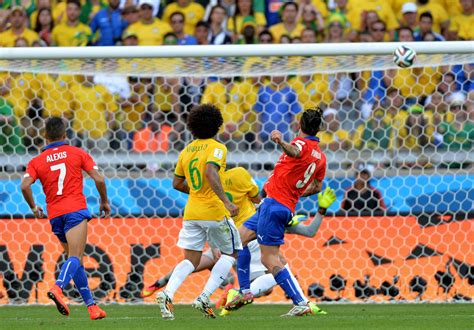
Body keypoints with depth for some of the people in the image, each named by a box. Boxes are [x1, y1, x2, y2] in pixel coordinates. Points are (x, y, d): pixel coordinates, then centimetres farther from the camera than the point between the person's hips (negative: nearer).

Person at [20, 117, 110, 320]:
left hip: (54, 215, 4)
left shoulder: (36, 161, 9)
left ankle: (91, 305, 14)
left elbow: (25, 185, -8)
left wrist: (34, 207, 7)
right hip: (75, 210, -4)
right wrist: (104, 202, 13)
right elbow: (98, 179, -2)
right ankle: (58, 288, -43)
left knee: (75, 259, 15)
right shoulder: (77, 153, 6)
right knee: (75, 257, -15)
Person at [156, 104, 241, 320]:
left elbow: (177, 183, 17)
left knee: (191, 260, 8)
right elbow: (210, 173, -27)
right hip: (214, 212, -6)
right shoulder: (217, 148, -9)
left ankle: (167, 294, -18)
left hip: (191, 212, 6)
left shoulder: (187, 151, 11)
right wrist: (226, 201, -32)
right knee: (230, 253, 12)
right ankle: (204, 297, -3)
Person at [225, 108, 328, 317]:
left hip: (274, 203, -9)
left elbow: (294, 151, -38)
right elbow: (316, 187, 28)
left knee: (270, 258, -11)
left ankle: (301, 303, -16)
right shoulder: (320, 157, 14)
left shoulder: (302, 143, -11)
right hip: (288, 205, 9)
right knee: (240, 237, 19)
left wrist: (281, 143, -59)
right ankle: (244, 291, 19)